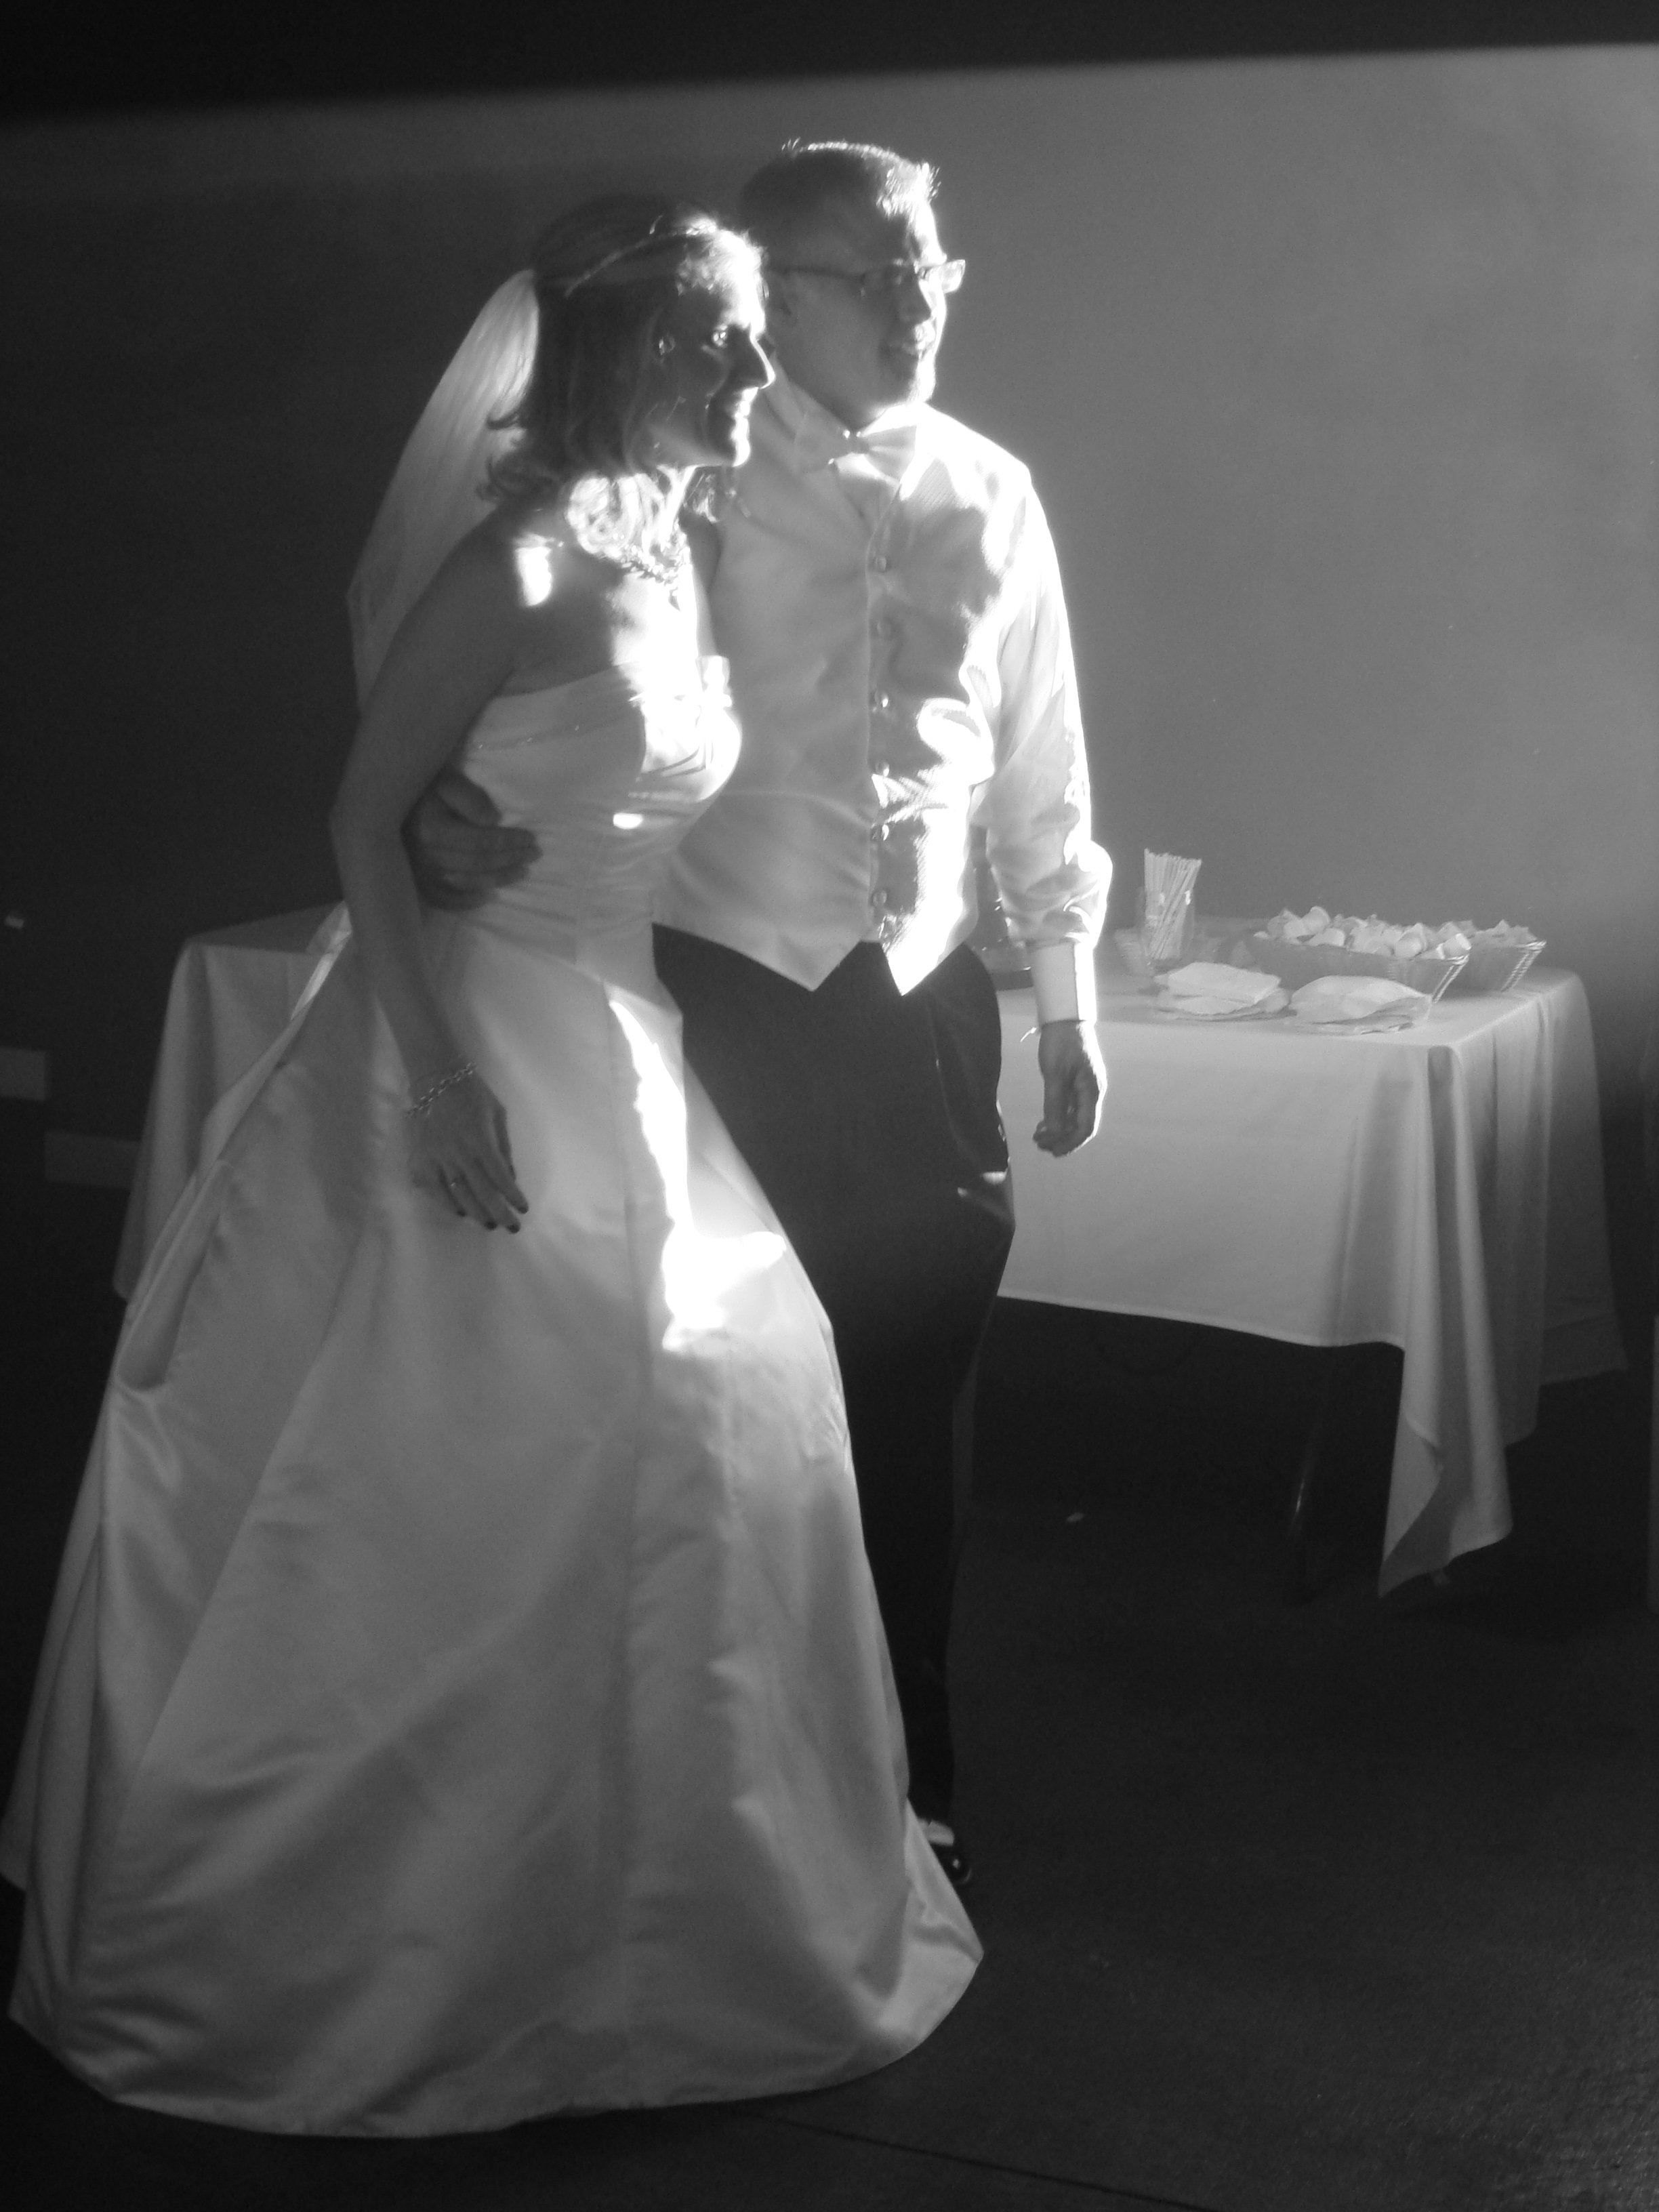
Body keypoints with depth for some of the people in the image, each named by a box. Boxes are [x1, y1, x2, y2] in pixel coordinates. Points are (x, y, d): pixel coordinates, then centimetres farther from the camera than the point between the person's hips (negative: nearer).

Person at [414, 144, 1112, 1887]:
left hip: (922, 1005, 4)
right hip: (724, 1001, -3)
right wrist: (443, 806, -32)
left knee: (912, 1414, 11)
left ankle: (904, 1786, 30)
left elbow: (1038, 763, 12)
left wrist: (1069, 994, 14)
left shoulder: (987, 496, 5)